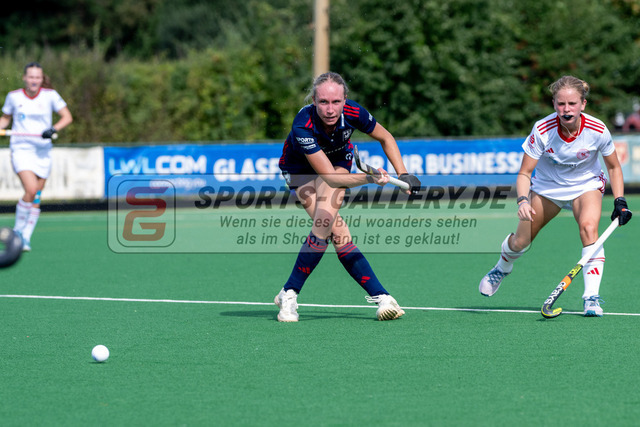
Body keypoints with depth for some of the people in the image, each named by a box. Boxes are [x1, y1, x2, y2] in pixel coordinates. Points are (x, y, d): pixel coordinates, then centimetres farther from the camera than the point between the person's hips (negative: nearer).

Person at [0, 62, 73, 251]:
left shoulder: (50, 95, -2)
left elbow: (67, 117, -1)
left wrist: (53, 130, -18)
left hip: (43, 152, 2)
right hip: (21, 149, -2)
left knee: (36, 199, 3)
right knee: (31, 190, -22)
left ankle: (25, 238, 16)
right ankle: (17, 231, -6)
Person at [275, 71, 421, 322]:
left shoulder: (353, 113, -28)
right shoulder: (303, 127, -38)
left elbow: (385, 138, -5)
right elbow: (331, 177, -37)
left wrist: (403, 175, -11)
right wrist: (369, 178, -50)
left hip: (338, 161, 2)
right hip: (300, 169, -2)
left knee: (324, 224, -22)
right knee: (338, 233, -22)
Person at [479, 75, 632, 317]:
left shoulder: (597, 130, -26)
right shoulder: (542, 130, -29)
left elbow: (614, 167, -7)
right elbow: (524, 173, -21)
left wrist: (619, 202, -16)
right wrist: (522, 200, -39)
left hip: (586, 185, -1)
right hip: (547, 186, 1)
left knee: (588, 227, -30)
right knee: (520, 242, 4)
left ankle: (591, 297, -26)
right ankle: (502, 268, 42)